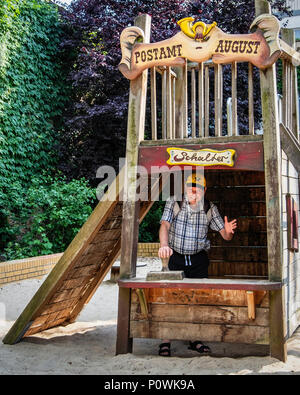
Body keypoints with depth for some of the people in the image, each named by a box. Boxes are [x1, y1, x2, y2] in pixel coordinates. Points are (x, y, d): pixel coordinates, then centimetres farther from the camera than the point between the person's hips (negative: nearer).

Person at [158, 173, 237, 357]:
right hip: (176, 258, -2)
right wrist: (164, 245, -39)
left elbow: (225, 235, -1)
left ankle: (195, 340, 19)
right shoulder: (174, 203, -7)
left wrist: (229, 231, -26)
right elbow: (165, 225, -20)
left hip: (199, 260, 2)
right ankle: (166, 341, 4)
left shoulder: (210, 208, -2)